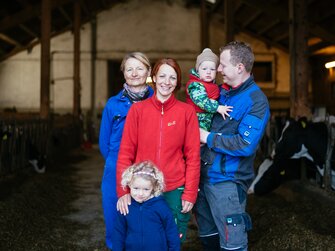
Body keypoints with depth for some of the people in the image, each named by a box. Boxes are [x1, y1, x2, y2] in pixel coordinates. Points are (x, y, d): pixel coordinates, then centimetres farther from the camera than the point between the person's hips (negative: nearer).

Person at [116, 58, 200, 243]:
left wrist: (190, 193, -6)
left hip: (175, 191, 0)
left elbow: (193, 156, -2)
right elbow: (125, 153, -2)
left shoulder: (187, 111, -2)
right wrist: (123, 190, -9)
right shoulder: (137, 109, -1)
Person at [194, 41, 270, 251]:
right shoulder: (222, 92, 8)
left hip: (227, 182, -7)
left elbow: (245, 145, -23)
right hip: (205, 176, 8)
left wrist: (209, 138, -15)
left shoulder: (256, 101, -14)